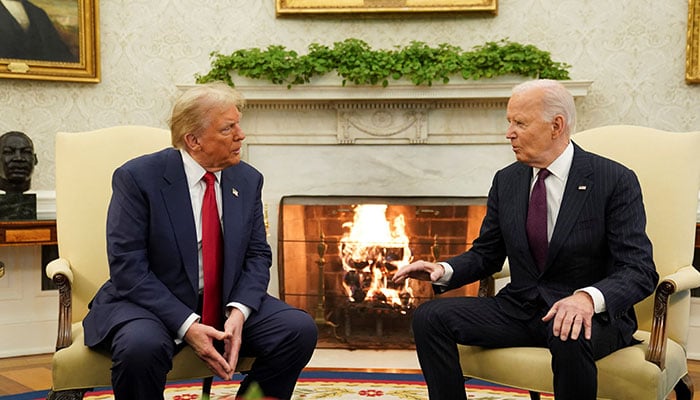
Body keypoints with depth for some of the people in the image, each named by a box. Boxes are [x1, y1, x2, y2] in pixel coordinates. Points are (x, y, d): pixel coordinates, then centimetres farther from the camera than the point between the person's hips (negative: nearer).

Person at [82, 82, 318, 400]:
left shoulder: (247, 180, 3)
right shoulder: (137, 177, -12)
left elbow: (257, 255, 5)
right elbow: (128, 267, -16)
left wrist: (239, 311, -15)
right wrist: (187, 325, -25)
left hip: (226, 303, 5)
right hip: (152, 303, -4)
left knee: (300, 329, -17)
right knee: (141, 346, -36)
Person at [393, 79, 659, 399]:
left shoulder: (615, 181, -9)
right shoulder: (506, 181, 7)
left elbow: (639, 270, -15)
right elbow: (486, 254, 15)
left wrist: (588, 297, -35)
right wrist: (445, 271, -8)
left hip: (591, 313, -4)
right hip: (518, 309, 5)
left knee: (570, 337, -39)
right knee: (430, 316, -14)